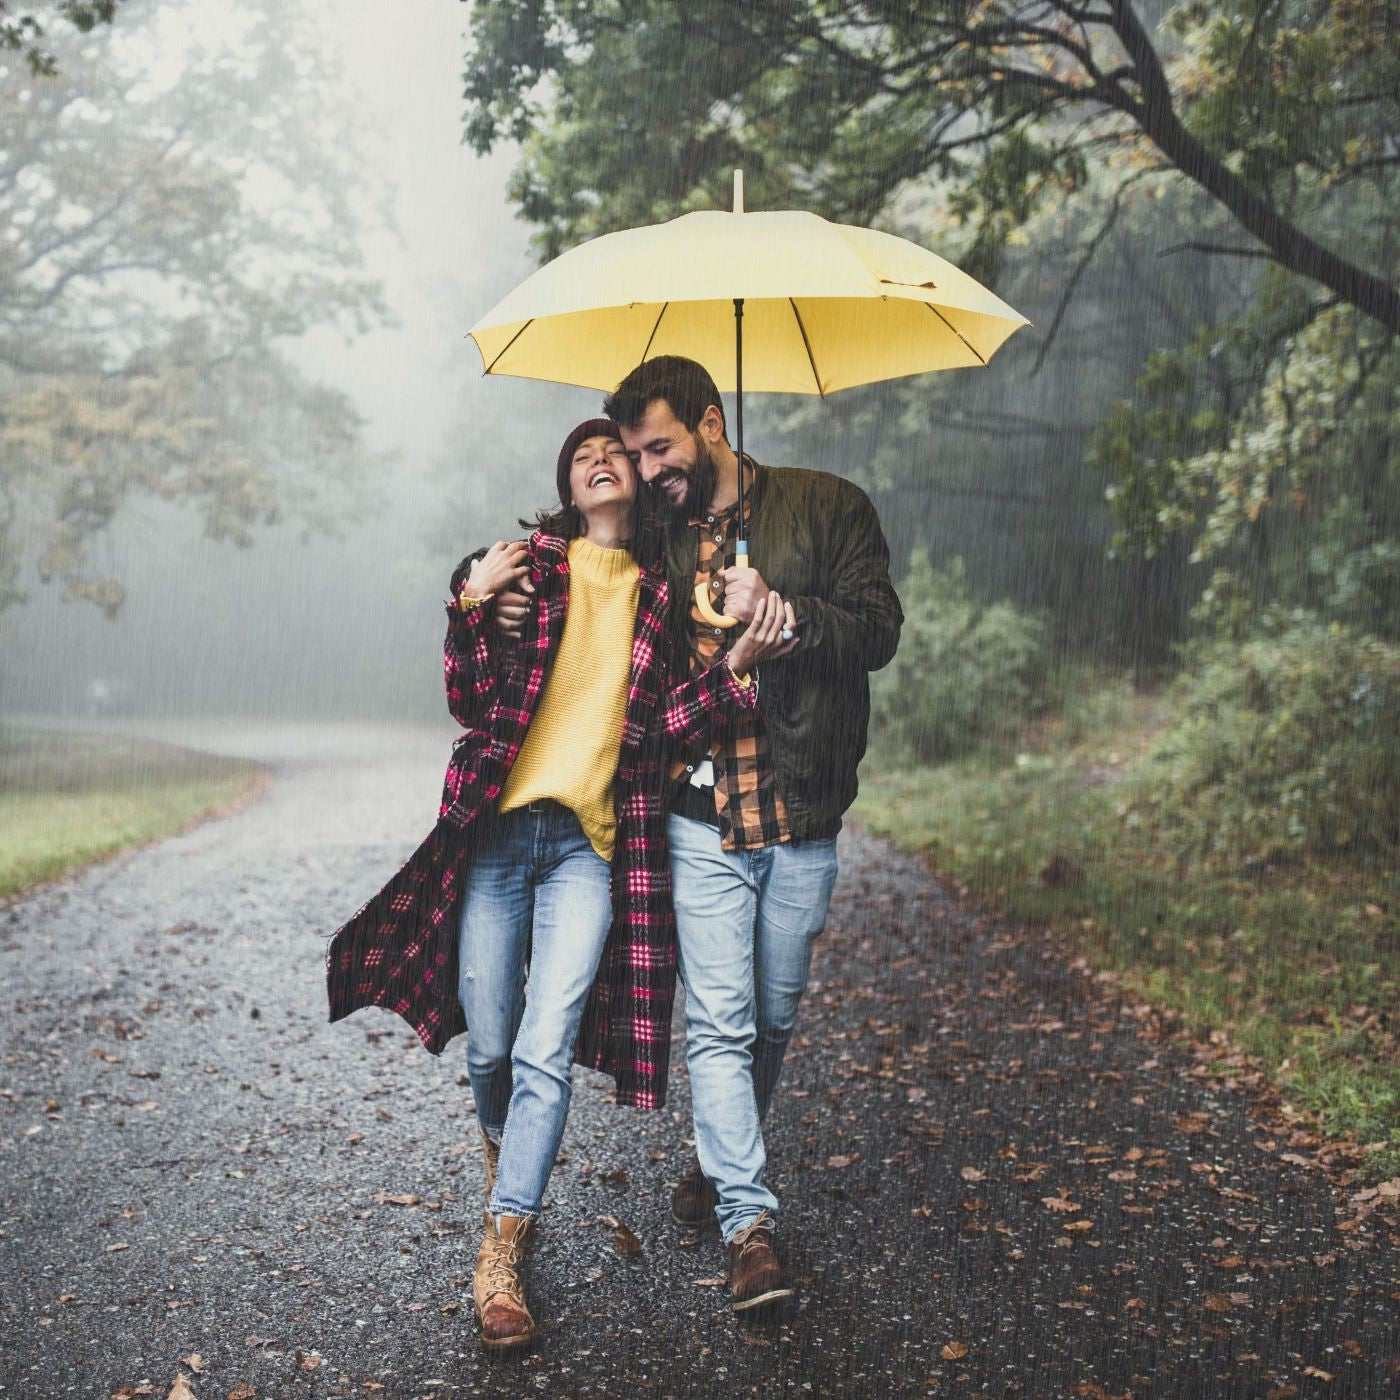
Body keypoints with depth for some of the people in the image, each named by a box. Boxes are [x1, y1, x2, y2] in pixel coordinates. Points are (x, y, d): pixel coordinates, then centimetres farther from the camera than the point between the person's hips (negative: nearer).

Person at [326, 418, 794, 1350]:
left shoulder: (660, 593, 11)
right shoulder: (528, 563, 5)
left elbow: (656, 724, 4)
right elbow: (474, 704, -1)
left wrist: (736, 669, -9)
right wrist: (473, 608, -16)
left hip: (590, 843, 0)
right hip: (497, 829, 0)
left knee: (545, 1053, -9)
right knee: (491, 1046, 7)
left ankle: (500, 1257, -3)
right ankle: (505, 1165, 37)